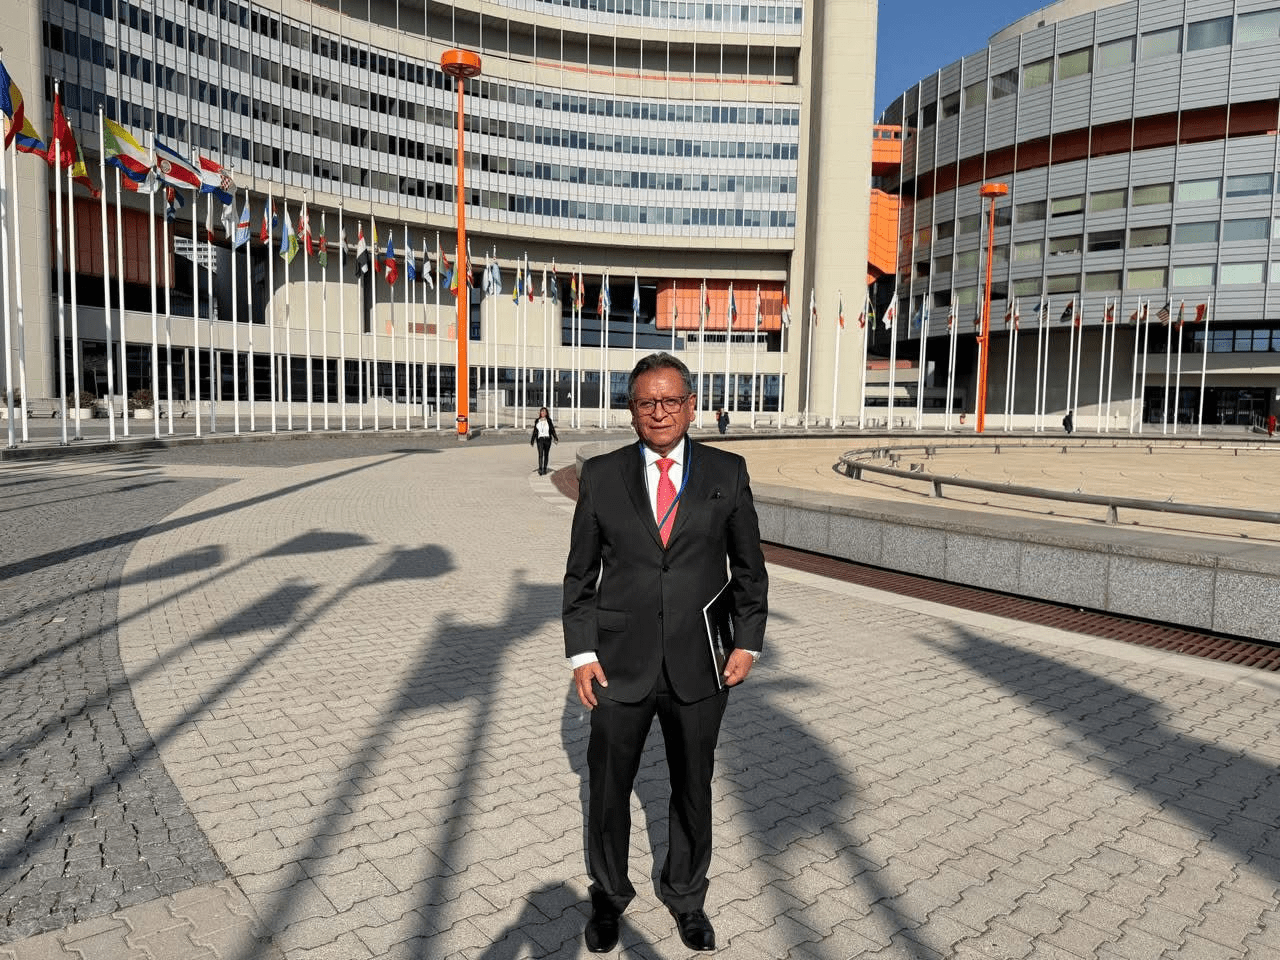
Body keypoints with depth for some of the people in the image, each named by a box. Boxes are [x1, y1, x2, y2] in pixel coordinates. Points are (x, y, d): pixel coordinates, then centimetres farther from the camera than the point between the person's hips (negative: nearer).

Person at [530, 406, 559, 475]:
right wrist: (532, 441, 13)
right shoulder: (537, 421, 9)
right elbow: (535, 431, 14)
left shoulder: (549, 421, 5)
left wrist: (555, 438, -8)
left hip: (547, 439, 0)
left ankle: (544, 469, 16)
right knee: (540, 454, -14)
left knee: (546, 454, 6)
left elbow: (552, 430, 3)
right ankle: (540, 469, -23)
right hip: (540, 439, 0)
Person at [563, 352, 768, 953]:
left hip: (699, 667, 0)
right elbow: (581, 574, 2)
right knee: (607, 788, 14)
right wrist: (581, 654, -4)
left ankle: (685, 894, 42)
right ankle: (609, 894, 40)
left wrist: (748, 642, -1)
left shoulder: (728, 472, -1)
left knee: (693, 789, 17)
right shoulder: (601, 476, -2)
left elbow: (749, 567, 5)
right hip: (620, 665, 0)